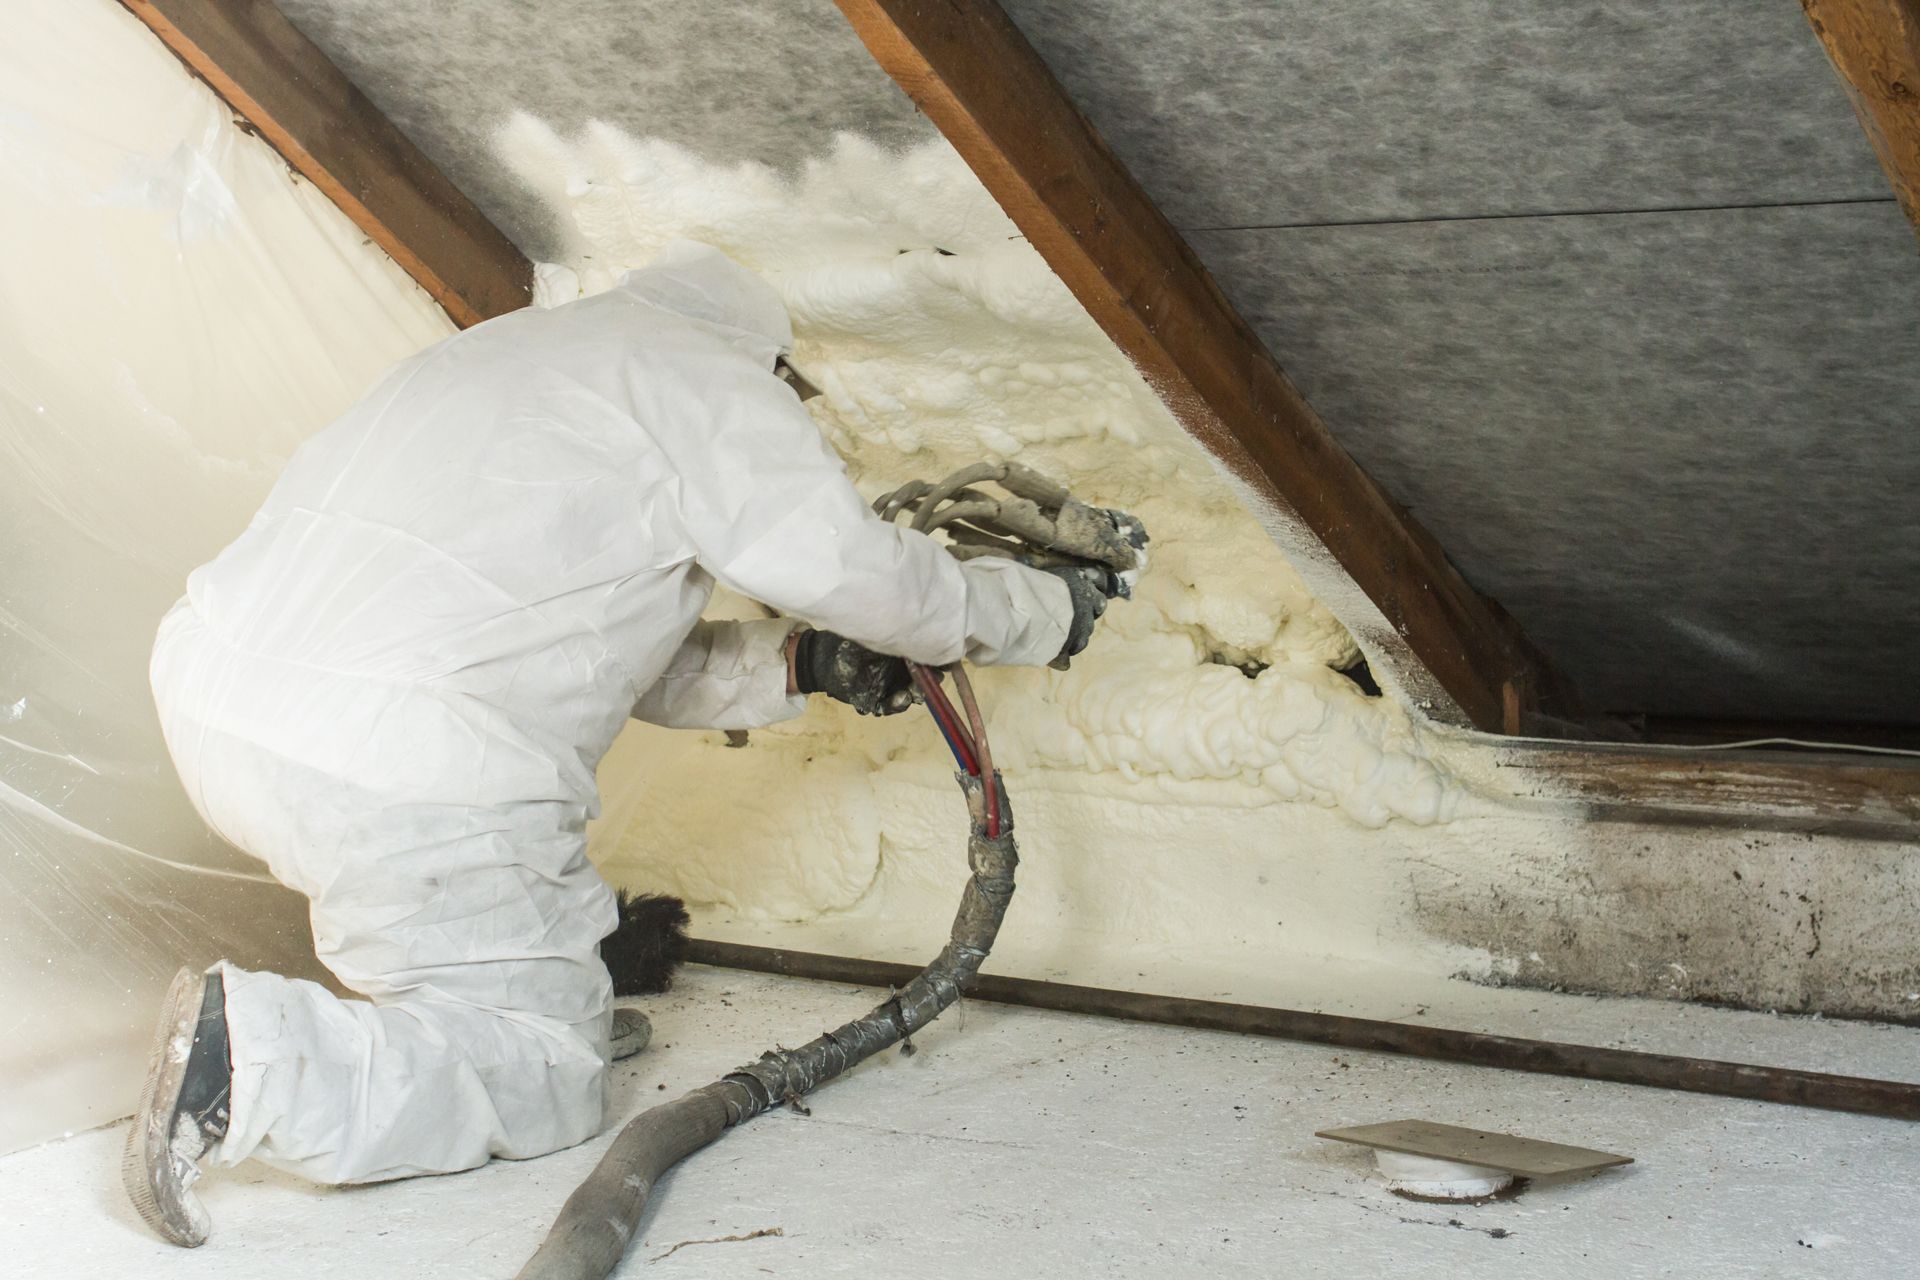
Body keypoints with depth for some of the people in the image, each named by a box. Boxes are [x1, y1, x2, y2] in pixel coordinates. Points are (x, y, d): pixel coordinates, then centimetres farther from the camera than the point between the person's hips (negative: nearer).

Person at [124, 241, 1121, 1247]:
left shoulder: (507, 348, 29)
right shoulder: (712, 380, 4)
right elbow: (859, 571, 2)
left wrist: (795, 663, 26)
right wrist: (1043, 609, 18)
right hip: (393, 776, -9)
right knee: (548, 1088, 5)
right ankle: (252, 1059, -14)